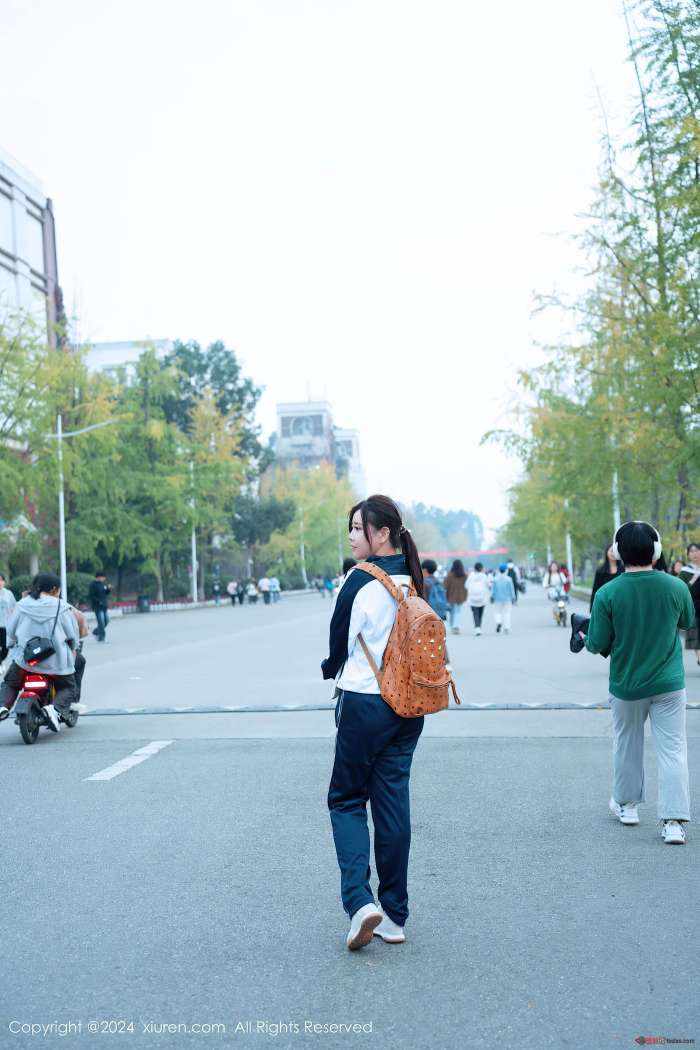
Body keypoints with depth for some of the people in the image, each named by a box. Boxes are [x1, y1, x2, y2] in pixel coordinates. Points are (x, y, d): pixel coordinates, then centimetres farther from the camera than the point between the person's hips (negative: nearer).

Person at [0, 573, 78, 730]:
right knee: (68, 688, 15)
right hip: (55, 661, -2)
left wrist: (13, 644, 26)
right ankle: (56, 709, -15)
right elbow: (72, 634, -1)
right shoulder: (62, 607, -6)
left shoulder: (21, 605, 2)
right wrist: (72, 648, 18)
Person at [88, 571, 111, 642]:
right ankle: (101, 637, -3)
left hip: (104, 606, 8)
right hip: (97, 606, -8)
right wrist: (99, 601, -22)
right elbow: (90, 596, -16)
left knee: (106, 620, 10)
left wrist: (109, 589, -1)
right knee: (101, 621, -10)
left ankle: (96, 631, 29)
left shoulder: (103, 583, 11)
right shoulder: (93, 584, -12)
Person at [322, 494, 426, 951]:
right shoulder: (414, 580, 4)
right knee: (393, 802, 11)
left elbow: (338, 643, -5)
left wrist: (331, 668, 17)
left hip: (364, 704, -6)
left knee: (347, 799, 9)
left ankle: (360, 901, -6)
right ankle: (395, 916, 16)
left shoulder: (361, 580, -14)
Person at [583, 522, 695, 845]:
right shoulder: (676, 587, -11)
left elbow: (598, 644, -12)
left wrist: (585, 639, 10)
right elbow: (687, 622, 9)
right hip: (669, 684, 0)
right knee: (673, 749, 4)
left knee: (627, 744, 19)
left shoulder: (607, 593, -17)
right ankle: (673, 821, -1)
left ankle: (627, 804, 35)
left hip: (626, 684, 0)